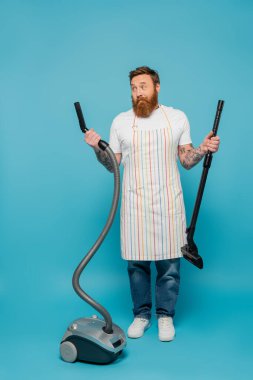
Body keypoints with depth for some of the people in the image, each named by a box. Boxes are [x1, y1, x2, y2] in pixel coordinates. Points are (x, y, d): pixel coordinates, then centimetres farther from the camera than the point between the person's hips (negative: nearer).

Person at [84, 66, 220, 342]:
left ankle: (165, 316, 22)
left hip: (168, 201, 0)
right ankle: (141, 314, 26)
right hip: (134, 202, 1)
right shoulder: (120, 122, 6)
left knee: (169, 262, 4)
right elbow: (112, 165, 9)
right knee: (136, 262, 7)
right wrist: (97, 148, -7)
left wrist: (203, 149, -10)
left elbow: (186, 161, 9)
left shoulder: (177, 118, 6)